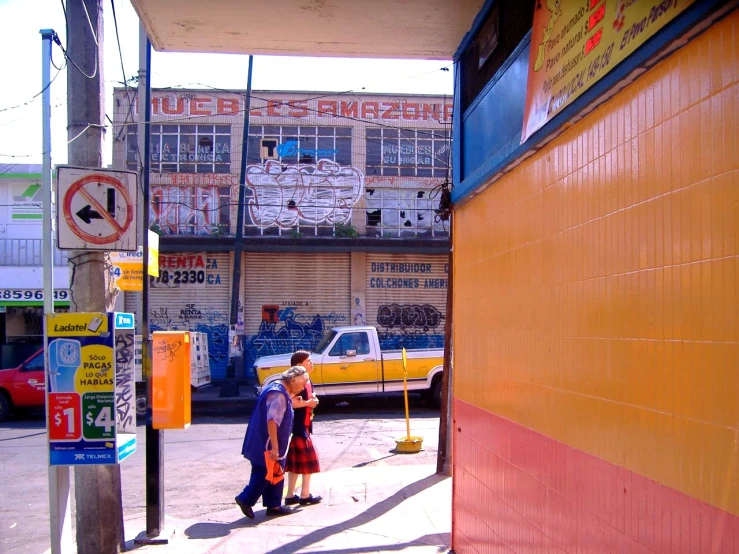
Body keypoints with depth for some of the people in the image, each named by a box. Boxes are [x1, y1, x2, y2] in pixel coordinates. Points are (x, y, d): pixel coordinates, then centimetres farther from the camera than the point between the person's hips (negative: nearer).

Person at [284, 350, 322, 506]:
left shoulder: (308, 381, 12)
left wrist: (312, 401, 3)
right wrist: (307, 403, -19)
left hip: (304, 425, 9)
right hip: (297, 426, -9)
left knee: (296, 461, 12)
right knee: (307, 459, -2)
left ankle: (290, 495, 18)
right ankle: (305, 495, 7)